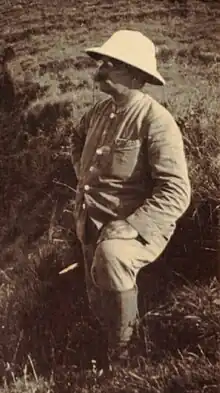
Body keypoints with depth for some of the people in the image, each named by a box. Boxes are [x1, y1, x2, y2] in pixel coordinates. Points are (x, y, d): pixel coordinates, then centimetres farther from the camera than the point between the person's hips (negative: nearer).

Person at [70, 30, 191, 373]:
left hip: (138, 223, -7)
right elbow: (78, 137, 28)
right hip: (91, 223, 8)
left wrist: (126, 228, -30)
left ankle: (123, 351, -10)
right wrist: (83, 175, 16)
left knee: (110, 258, -39)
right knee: (98, 301, 19)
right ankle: (112, 345, 53)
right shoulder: (101, 110, 2)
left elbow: (176, 193, -25)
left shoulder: (156, 120, -20)